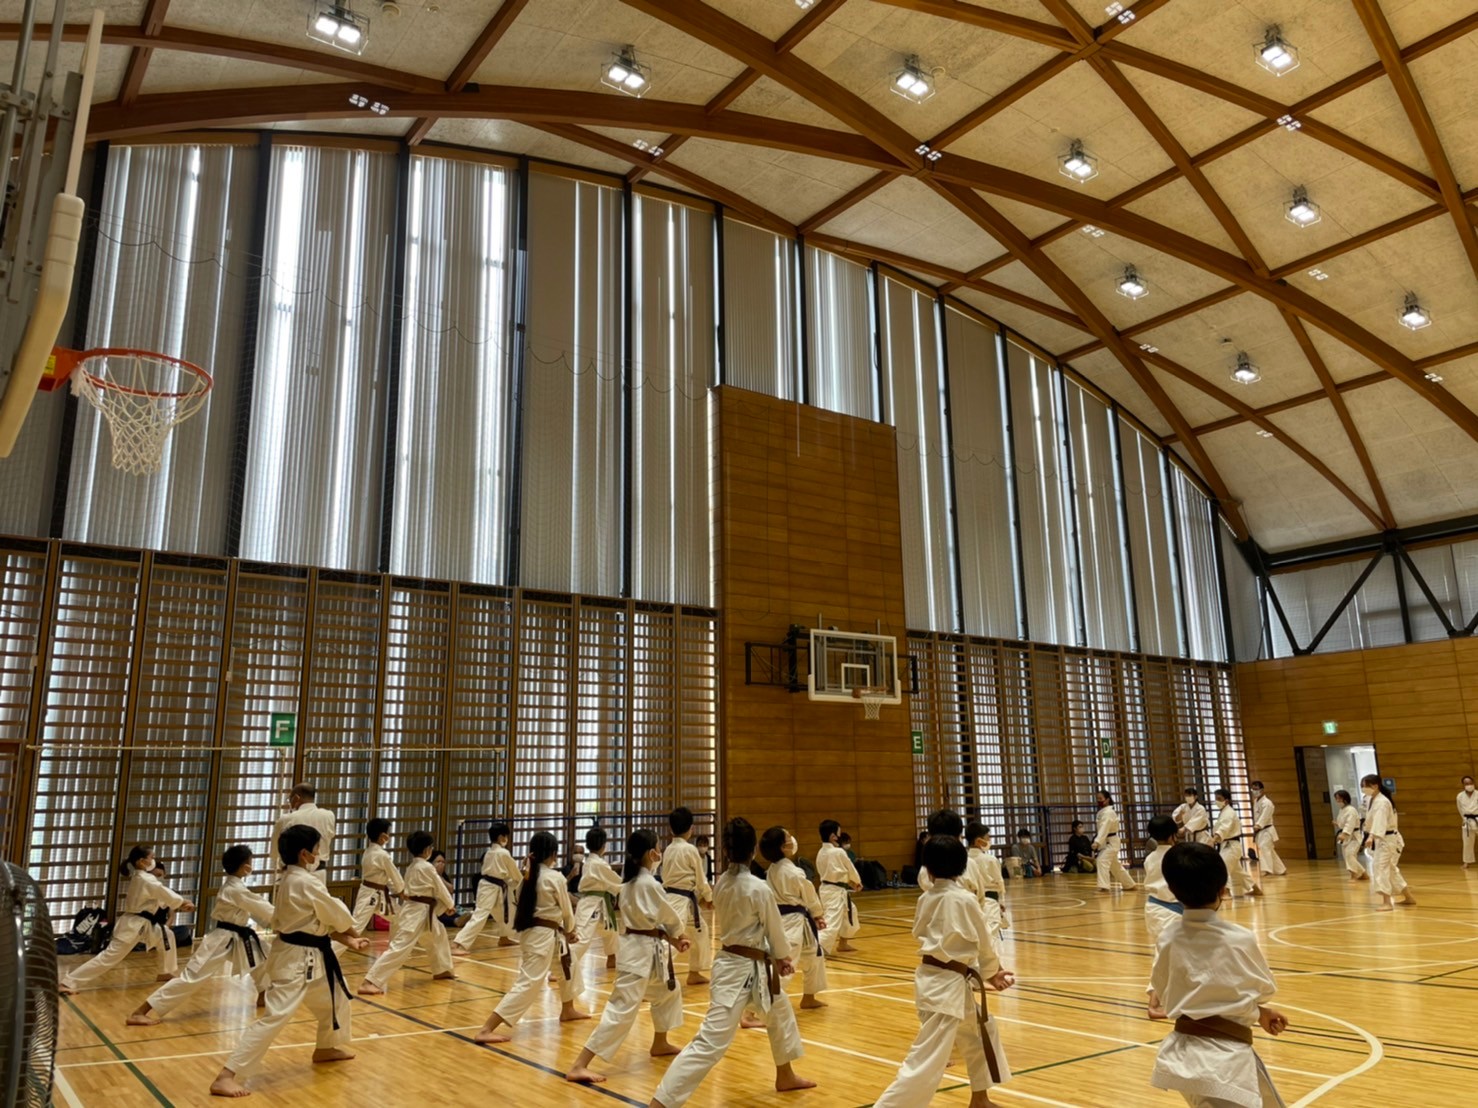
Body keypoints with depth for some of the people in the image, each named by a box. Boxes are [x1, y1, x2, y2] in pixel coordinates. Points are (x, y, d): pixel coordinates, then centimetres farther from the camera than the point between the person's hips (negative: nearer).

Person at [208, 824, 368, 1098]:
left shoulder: (291, 879, 8)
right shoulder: (306, 882, -22)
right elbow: (337, 916, -11)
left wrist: (346, 940, 10)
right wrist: (351, 930, 10)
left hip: (311, 956, 11)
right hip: (297, 960, -11)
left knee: (335, 996, 25)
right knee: (275, 1016, -12)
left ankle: (326, 1048, 45)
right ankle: (226, 1077, -9)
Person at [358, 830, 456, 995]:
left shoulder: (412, 867, 12)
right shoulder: (427, 867, -14)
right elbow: (440, 888, -2)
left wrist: (443, 905, 19)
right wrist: (450, 905, 15)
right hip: (417, 913, -10)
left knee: (438, 935, 27)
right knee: (399, 947, -16)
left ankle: (441, 970, 40)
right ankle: (370, 983, -20)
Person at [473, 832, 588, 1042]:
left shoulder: (529, 875, 4)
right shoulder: (555, 877, -16)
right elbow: (566, 910, -3)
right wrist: (569, 930, 14)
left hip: (531, 931, 9)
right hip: (544, 935, -9)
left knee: (569, 964, 28)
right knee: (529, 984, -8)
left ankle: (568, 1011, 44)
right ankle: (486, 1030, -12)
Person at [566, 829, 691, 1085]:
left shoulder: (628, 879, 6)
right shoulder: (649, 884, -20)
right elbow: (668, 916, -6)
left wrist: (671, 938, 9)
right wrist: (679, 931, 15)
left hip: (648, 949, 10)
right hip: (641, 951, -10)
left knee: (669, 991, 27)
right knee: (622, 1010, -9)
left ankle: (660, 1044, 42)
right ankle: (579, 1066, -10)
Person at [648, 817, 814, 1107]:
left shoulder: (721, 884, 0)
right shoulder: (759, 889, -21)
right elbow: (774, 930, -7)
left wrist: (775, 958, 16)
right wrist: (782, 957, 13)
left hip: (732, 962, 9)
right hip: (743, 970, -9)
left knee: (781, 1014, 30)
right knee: (711, 1041, -9)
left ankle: (786, 1076, 50)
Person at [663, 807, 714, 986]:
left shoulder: (668, 850, 9)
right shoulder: (690, 849, -12)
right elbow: (700, 878, -4)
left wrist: (699, 895, 20)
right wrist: (708, 896, 15)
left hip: (670, 897, 8)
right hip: (683, 900, -8)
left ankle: (694, 973, 27)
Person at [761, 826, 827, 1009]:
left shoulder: (772, 870, 6)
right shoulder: (794, 873, -19)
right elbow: (809, 895, -4)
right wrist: (818, 915, 15)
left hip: (781, 918, 9)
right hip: (793, 922, -9)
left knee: (813, 954, 27)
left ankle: (809, 998, 42)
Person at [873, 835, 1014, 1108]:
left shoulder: (925, 899, 5)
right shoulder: (964, 900, -14)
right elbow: (983, 944, -1)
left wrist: (982, 973, 17)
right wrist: (991, 972, 20)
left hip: (933, 979, 8)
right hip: (948, 985, -8)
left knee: (981, 1030, 28)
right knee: (926, 1063, -7)